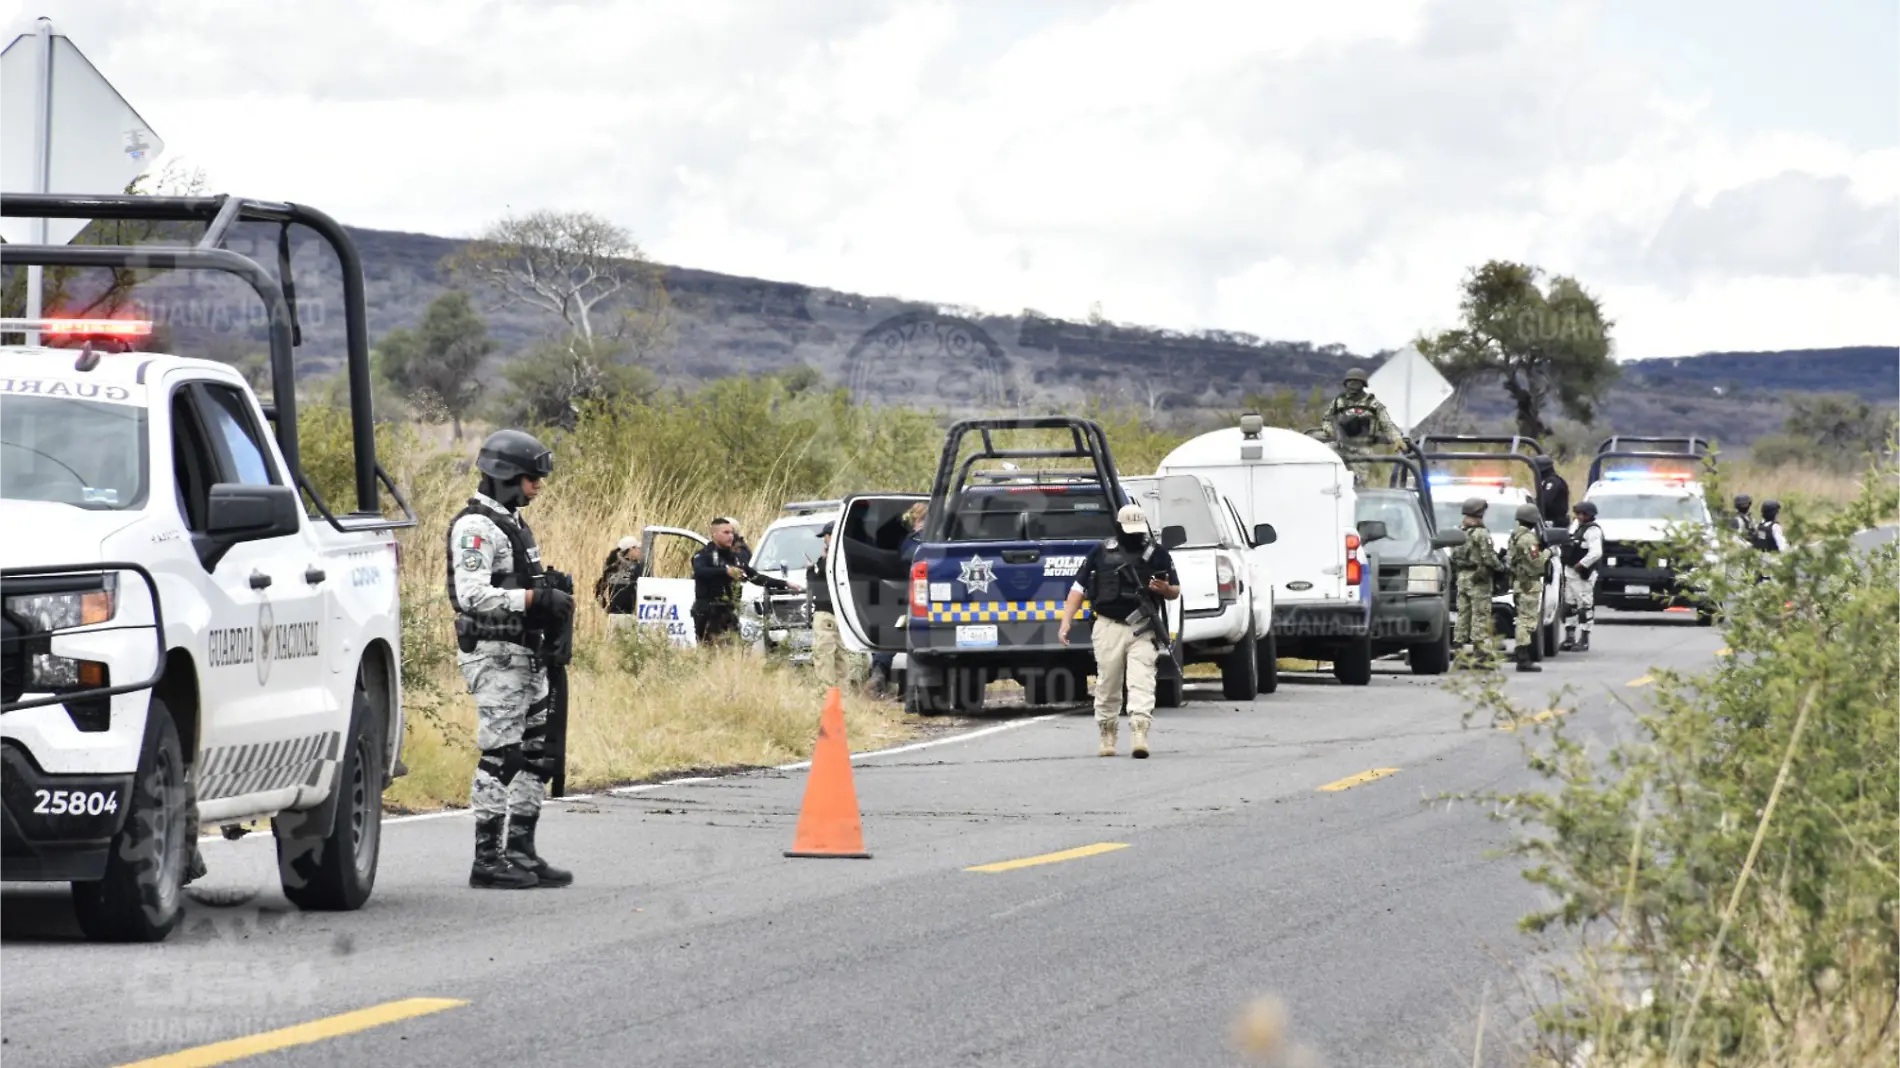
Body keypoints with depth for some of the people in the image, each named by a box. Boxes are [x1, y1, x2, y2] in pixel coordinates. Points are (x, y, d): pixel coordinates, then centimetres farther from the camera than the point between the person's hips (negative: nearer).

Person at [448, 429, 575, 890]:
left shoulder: (513, 523, 18)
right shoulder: (475, 528, -12)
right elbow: (473, 594, -22)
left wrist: (553, 597, 6)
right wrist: (536, 598, -24)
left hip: (526, 656, 10)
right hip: (494, 656, -10)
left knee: (536, 755, 10)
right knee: (500, 756, -9)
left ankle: (521, 852, 17)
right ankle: (487, 860, -6)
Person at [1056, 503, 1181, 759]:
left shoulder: (1157, 553, 8)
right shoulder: (1101, 553, 8)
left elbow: (1175, 591, 14)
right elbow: (1079, 587, 10)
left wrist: (1165, 589, -11)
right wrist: (1066, 622, 1)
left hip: (1142, 629, -1)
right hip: (1109, 628, 1)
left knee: (1141, 682, -14)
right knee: (1107, 685, 5)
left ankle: (1140, 735, -22)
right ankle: (1107, 737, 18)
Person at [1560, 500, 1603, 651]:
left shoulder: (1593, 531, -12)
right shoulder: (1578, 528, 18)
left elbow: (1596, 553, -24)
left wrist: (1581, 564, -20)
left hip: (1583, 575, -10)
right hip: (1571, 573, 10)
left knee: (1585, 607, -5)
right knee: (1569, 606, 12)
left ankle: (1584, 640, -2)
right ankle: (1569, 638, 19)